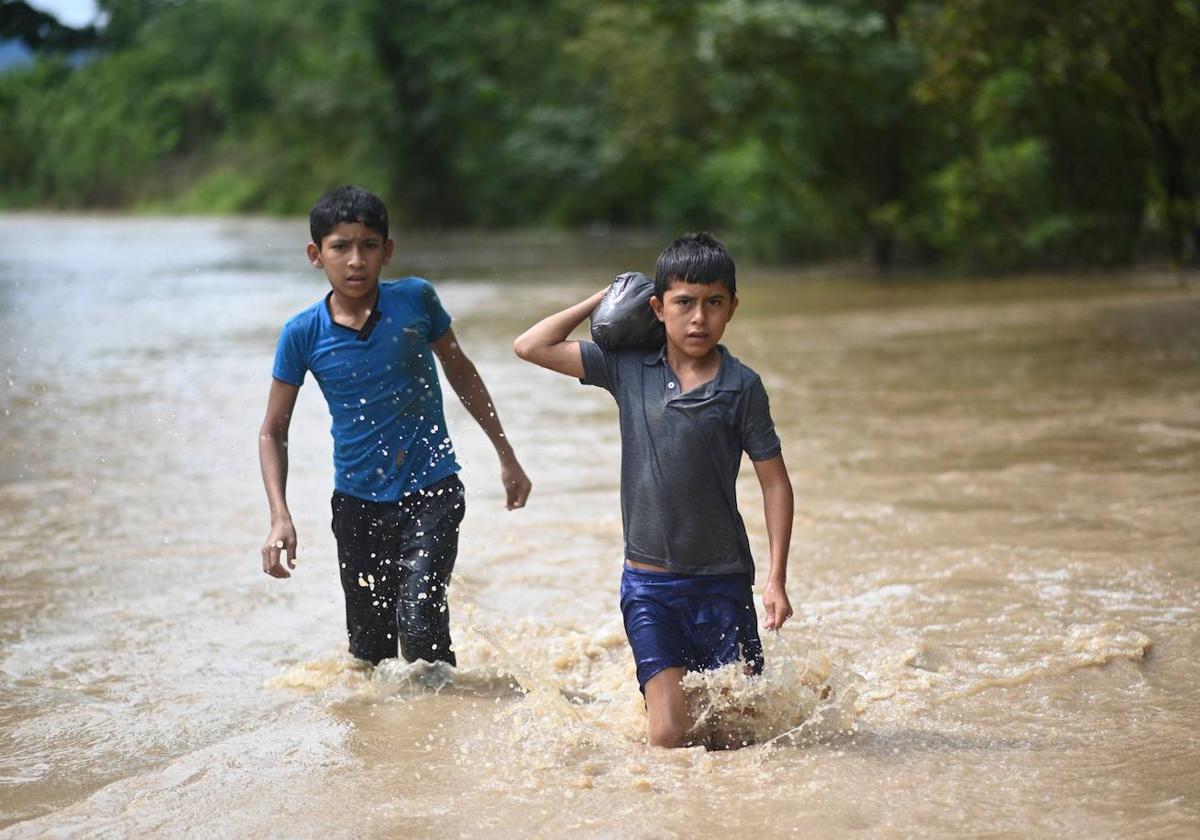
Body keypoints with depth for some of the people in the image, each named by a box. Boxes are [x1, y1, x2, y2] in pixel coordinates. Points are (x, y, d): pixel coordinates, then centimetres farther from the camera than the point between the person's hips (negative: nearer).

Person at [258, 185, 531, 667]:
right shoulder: (303, 334, -8)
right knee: (369, 647, 10)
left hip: (431, 490, -1)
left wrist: (506, 457, 13)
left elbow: (460, 371, 9)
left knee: (419, 625, -19)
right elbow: (273, 430, 1)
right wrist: (280, 517, -12)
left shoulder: (415, 300, -8)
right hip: (358, 502, 1)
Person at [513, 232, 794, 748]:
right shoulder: (627, 367, 1)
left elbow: (775, 483, -2)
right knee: (668, 737, -6)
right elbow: (531, 346, 2)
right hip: (649, 583, 1)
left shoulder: (741, 386, -5)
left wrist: (777, 580, -8)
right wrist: (603, 300, 3)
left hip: (722, 580, -1)